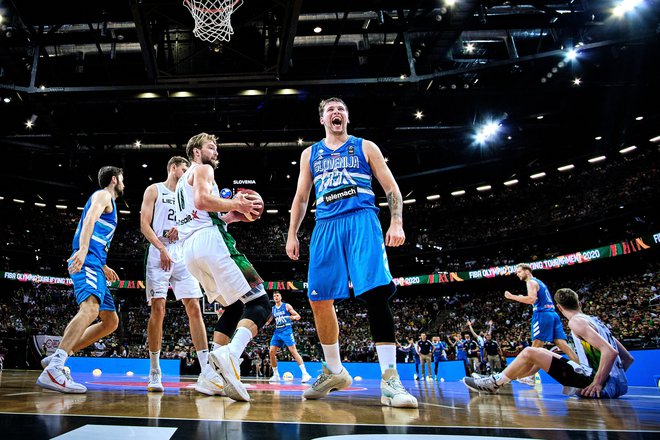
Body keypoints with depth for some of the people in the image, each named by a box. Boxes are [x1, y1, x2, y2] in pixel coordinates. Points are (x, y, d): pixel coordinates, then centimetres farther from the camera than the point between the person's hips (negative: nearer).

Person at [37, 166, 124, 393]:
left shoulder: (107, 201, 32)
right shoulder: (103, 195, 4)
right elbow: (89, 219, -18)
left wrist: (104, 268, 36)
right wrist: (83, 249, -34)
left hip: (94, 266, 10)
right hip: (88, 261, -10)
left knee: (111, 321, 9)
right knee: (91, 308, -32)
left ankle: (57, 357, 8)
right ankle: (53, 370, -41)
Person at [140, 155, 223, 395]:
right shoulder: (154, 190, 8)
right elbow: (144, 224, -2)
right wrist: (161, 248, -16)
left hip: (183, 256, 4)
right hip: (159, 255, -4)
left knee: (194, 309, -7)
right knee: (158, 309, -8)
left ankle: (206, 372, -12)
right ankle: (155, 372, 5)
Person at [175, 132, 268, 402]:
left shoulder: (183, 182, 35)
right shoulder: (202, 169, 7)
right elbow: (203, 200, -14)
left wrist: (228, 217, 25)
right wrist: (236, 204, -3)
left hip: (189, 249, 9)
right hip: (209, 241, -9)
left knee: (233, 307, 17)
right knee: (259, 304, -13)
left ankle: (211, 373, 4)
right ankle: (230, 354, -38)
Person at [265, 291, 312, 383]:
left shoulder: (286, 306, 2)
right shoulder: (272, 309, 15)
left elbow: (298, 316, -1)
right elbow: (267, 321, 18)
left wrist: (294, 317, -23)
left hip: (286, 331, -5)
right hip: (277, 332, 6)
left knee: (293, 350, -16)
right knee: (271, 352, -3)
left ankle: (305, 373, -17)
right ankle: (276, 375, 10)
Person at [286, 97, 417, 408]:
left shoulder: (365, 147, 13)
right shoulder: (310, 154, 20)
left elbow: (391, 188, 8)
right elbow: (301, 197, 22)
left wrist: (397, 223, -7)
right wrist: (292, 235, 13)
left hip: (362, 222, -3)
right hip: (326, 227, 4)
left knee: (375, 292, -19)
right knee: (319, 300, -1)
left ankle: (389, 379, -16)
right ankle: (334, 371, 17)